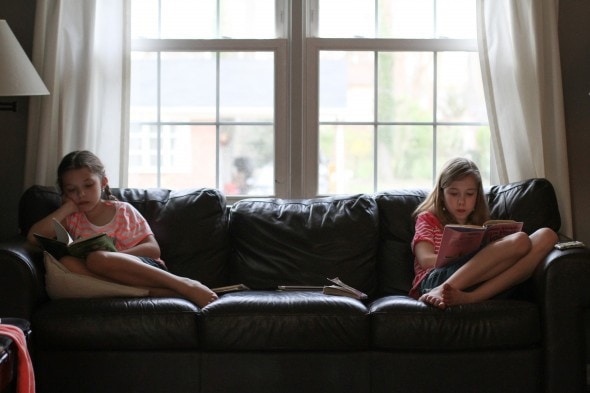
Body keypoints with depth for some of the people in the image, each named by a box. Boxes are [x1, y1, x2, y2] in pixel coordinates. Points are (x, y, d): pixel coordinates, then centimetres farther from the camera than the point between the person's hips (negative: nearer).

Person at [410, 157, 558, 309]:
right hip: (435, 281, -4)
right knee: (519, 241, -22)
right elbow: (426, 259, 3)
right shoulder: (428, 219, 23)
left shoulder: (481, 227, 35)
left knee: (547, 236, -14)